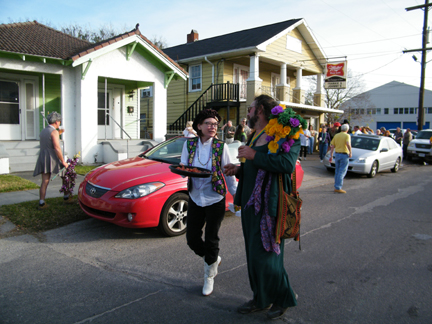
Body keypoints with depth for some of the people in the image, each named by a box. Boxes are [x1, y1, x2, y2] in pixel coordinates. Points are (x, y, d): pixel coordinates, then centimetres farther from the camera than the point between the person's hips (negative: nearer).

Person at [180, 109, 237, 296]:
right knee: (192, 239, 9)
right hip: (195, 198, 3)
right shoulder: (189, 144, 0)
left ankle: (209, 278, 27)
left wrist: (236, 194, -3)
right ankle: (213, 259, 39)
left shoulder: (221, 147, -7)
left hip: (215, 200, -3)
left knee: (211, 240, 5)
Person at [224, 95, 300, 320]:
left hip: (268, 206, -9)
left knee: (265, 255, -1)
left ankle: (282, 299, 23)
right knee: (253, 253, 15)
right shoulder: (254, 136, 15)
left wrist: (254, 155, -23)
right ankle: (261, 299, 32)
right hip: (250, 202, 9)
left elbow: (287, 164, -30)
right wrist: (239, 170, 8)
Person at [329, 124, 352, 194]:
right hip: (344, 155, -5)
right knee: (342, 172, -3)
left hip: (337, 154, 6)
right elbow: (348, 144, -25)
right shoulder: (347, 135, -6)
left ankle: (336, 186, 19)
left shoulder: (336, 135, 10)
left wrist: (331, 156, 14)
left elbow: (332, 146, 9)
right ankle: (338, 188, -6)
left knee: (337, 171, 15)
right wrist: (350, 152, -13)